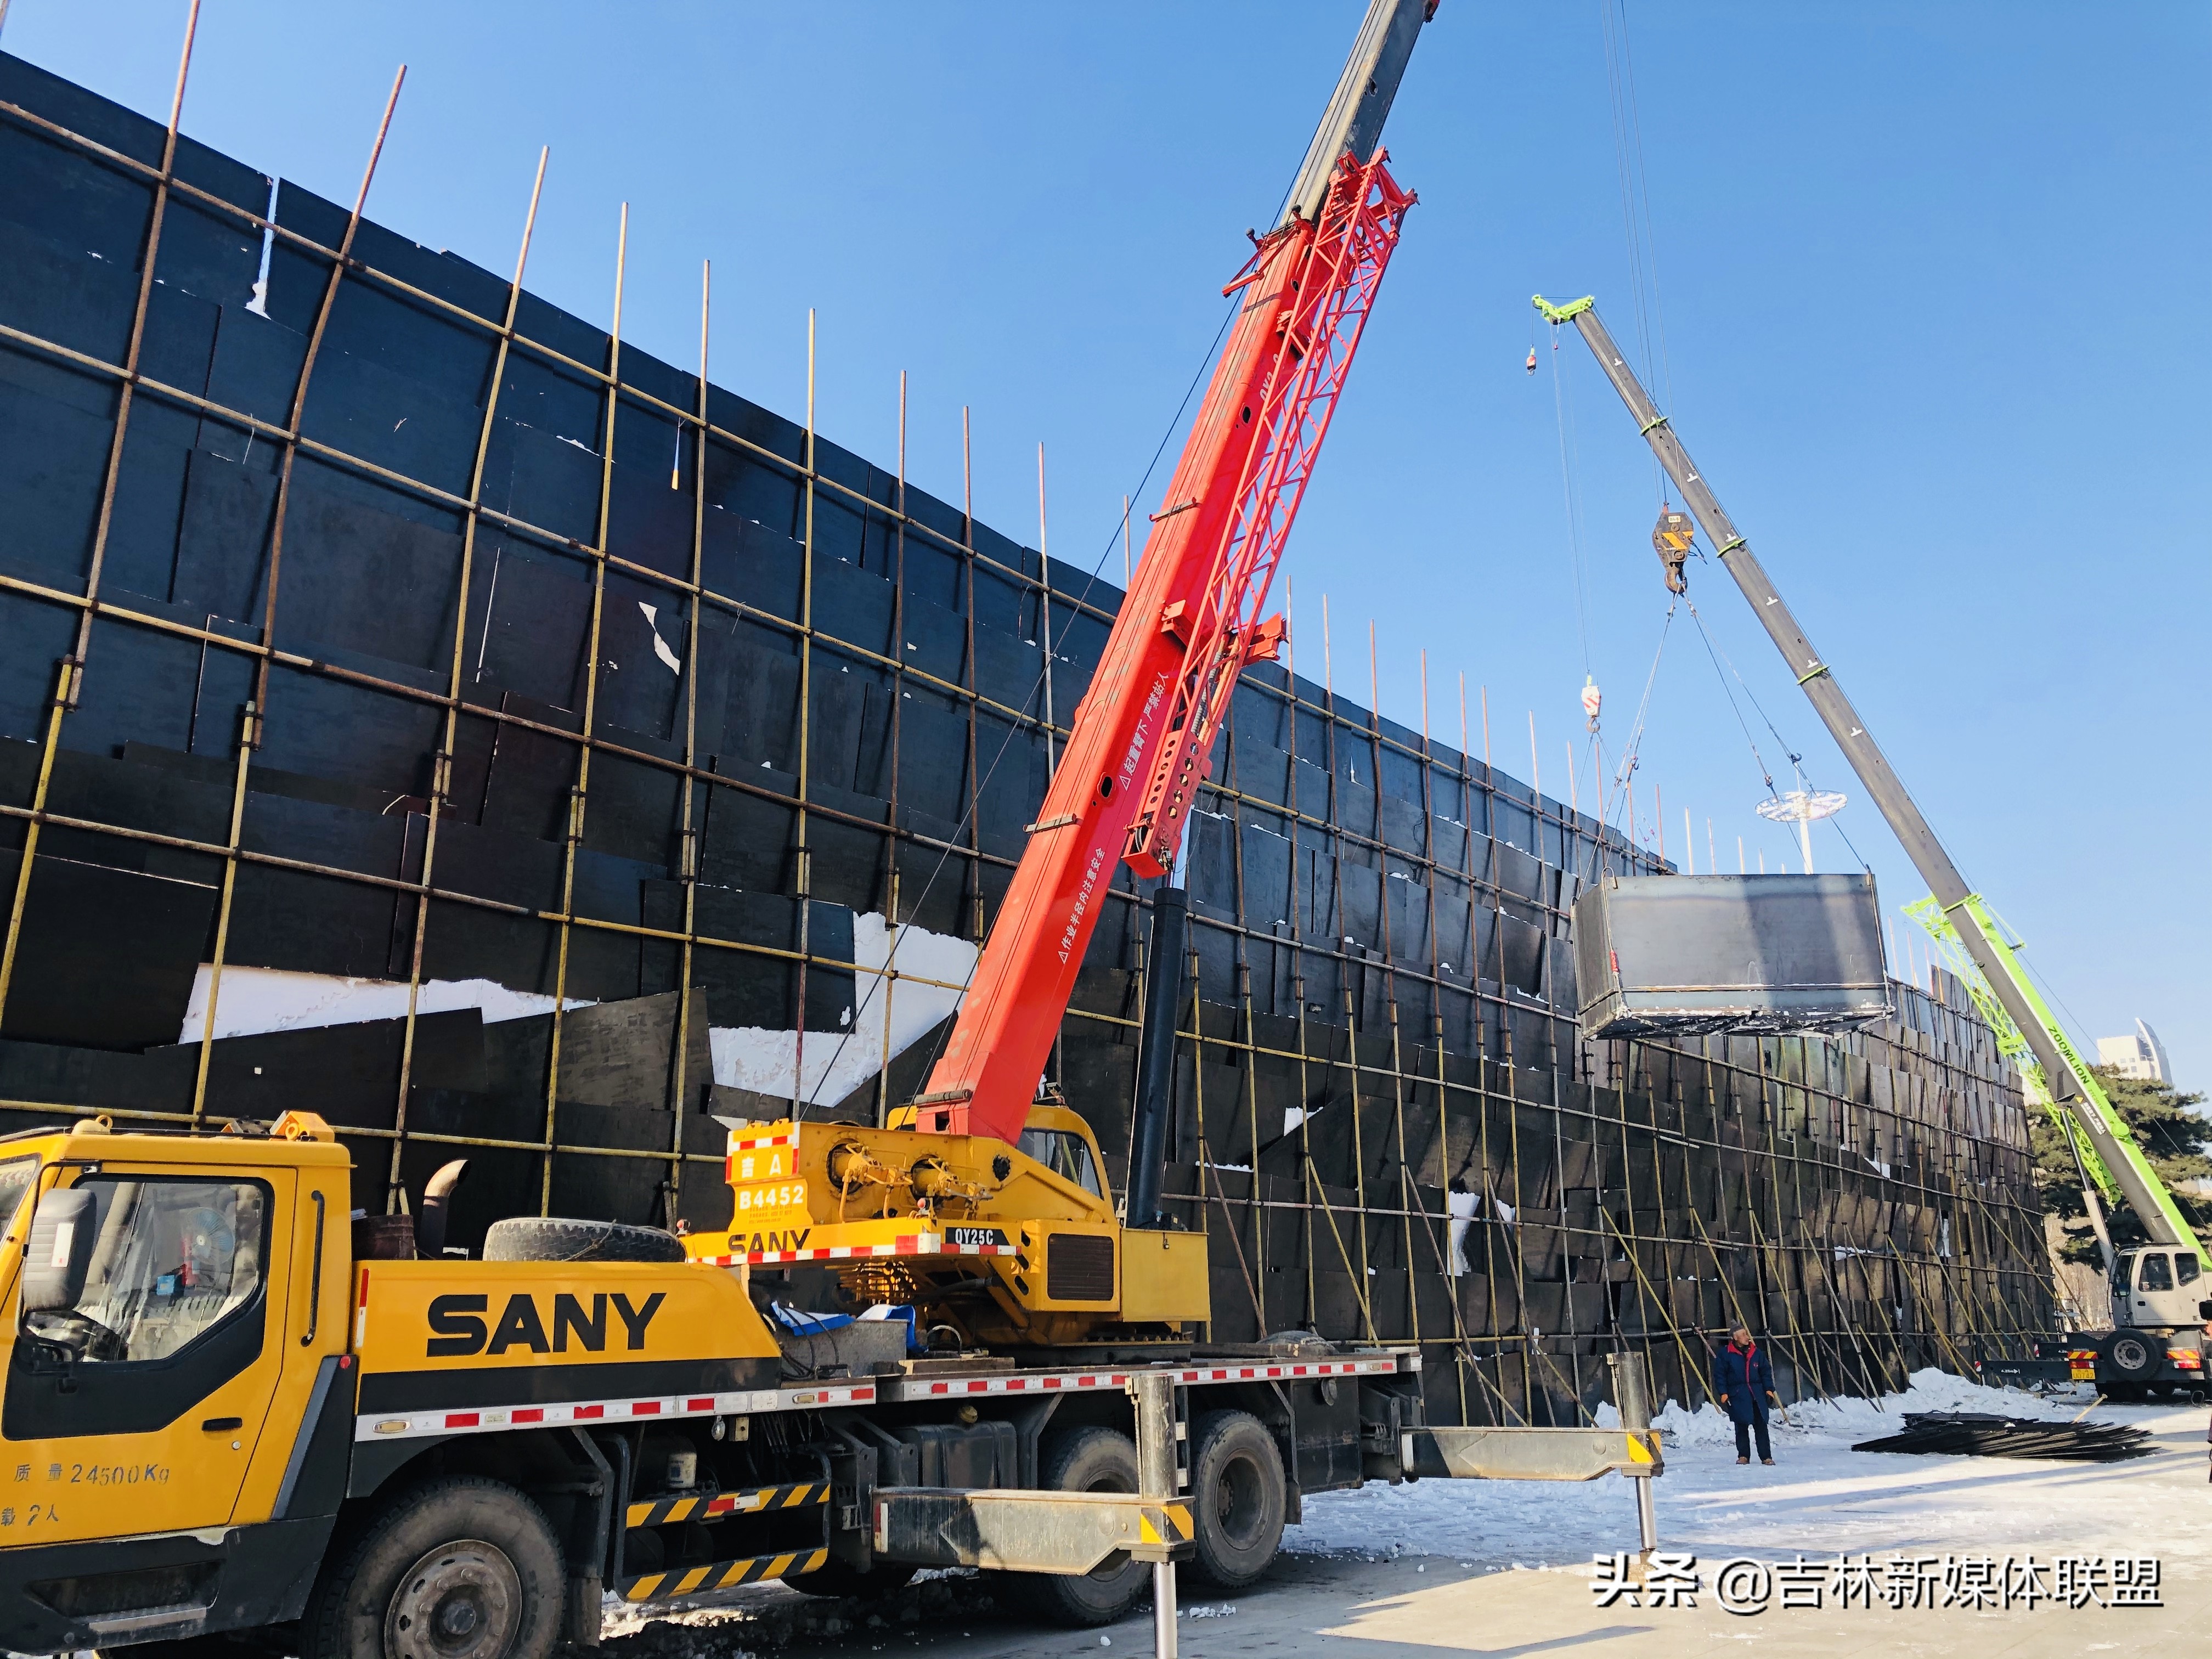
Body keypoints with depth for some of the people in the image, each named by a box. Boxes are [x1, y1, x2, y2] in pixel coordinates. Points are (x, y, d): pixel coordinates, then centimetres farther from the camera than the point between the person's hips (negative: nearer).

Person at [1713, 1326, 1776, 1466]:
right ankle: (1743, 1456, 13)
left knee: (1761, 1426, 2)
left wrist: (1769, 1389, 4)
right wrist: (1723, 1393, -8)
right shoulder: (1725, 1354, -3)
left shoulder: (1757, 1352, 8)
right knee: (1742, 1427, 2)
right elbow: (1719, 1375, -1)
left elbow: (1766, 1372, 14)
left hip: (1757, 1395, 3)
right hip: (1737, 1396, -3)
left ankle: (1766, 1456, 9)